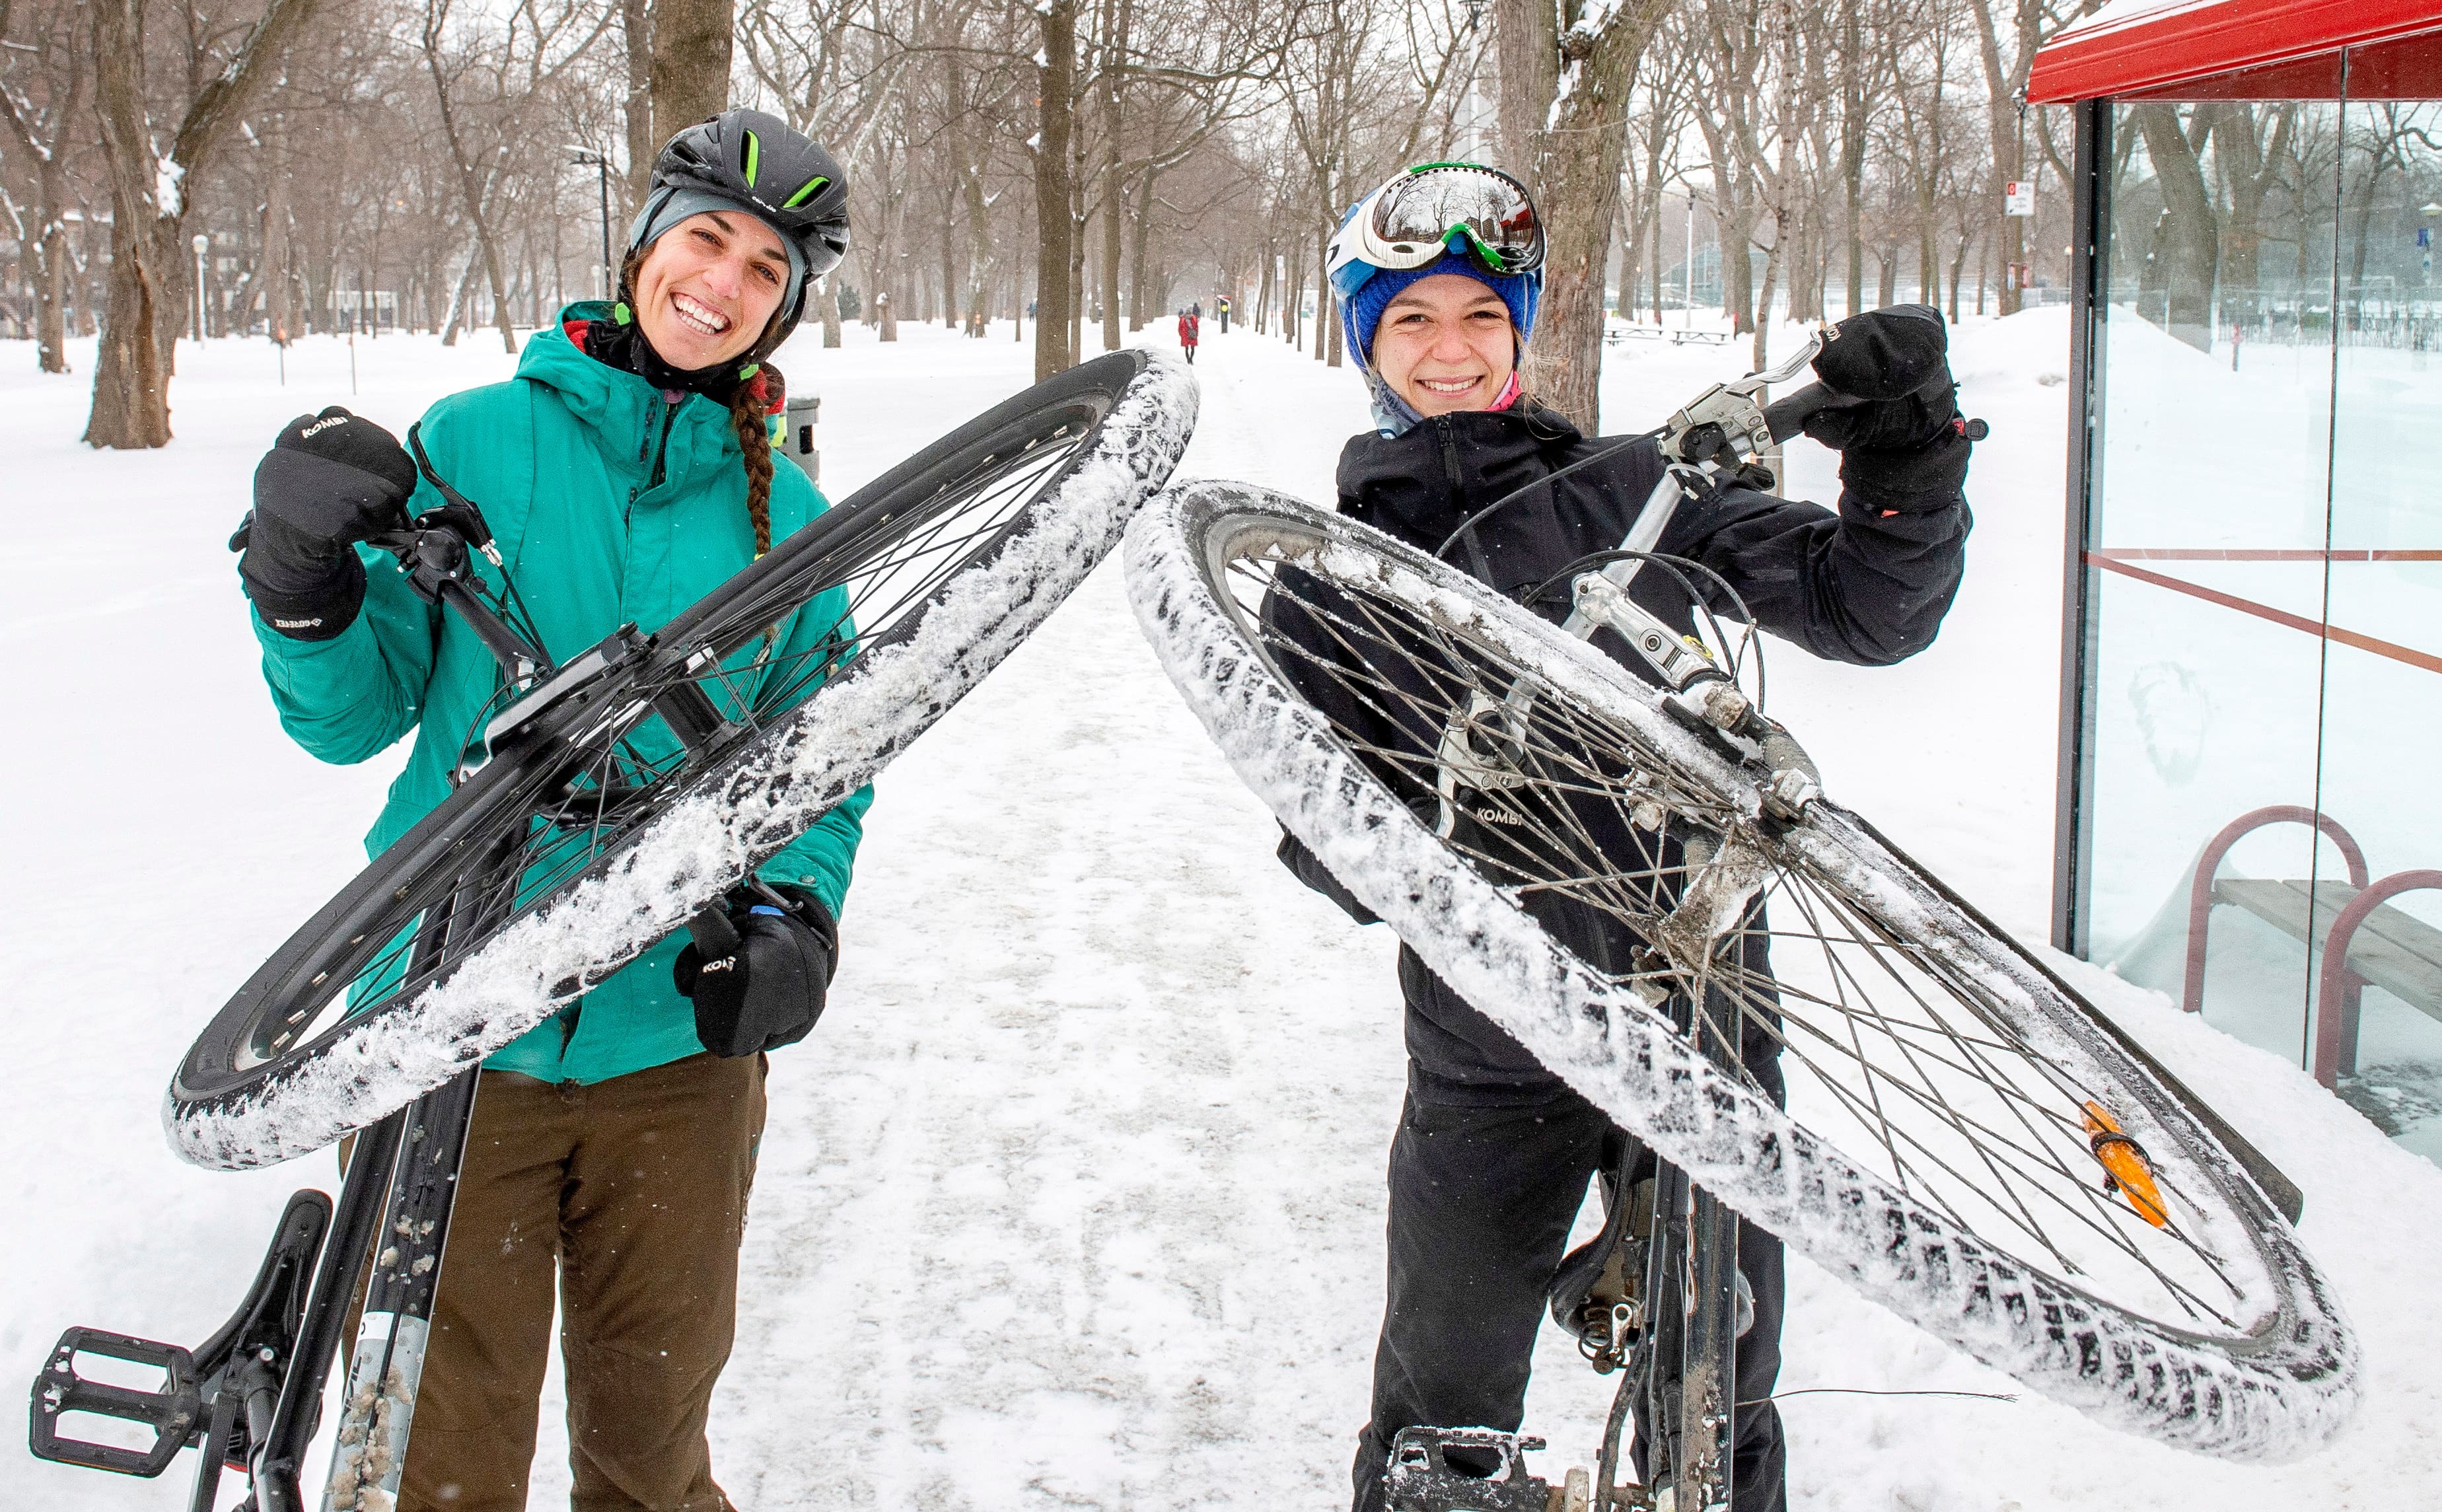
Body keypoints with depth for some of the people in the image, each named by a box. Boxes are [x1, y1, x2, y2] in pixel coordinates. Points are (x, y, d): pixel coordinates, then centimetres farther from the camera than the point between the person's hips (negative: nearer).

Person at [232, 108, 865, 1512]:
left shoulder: (785, 514, 3)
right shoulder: (476, 439, -2)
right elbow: (356, 713, -1)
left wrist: (797, 909, -10)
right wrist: (306, 583, -20)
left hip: (677, 1036, 2)